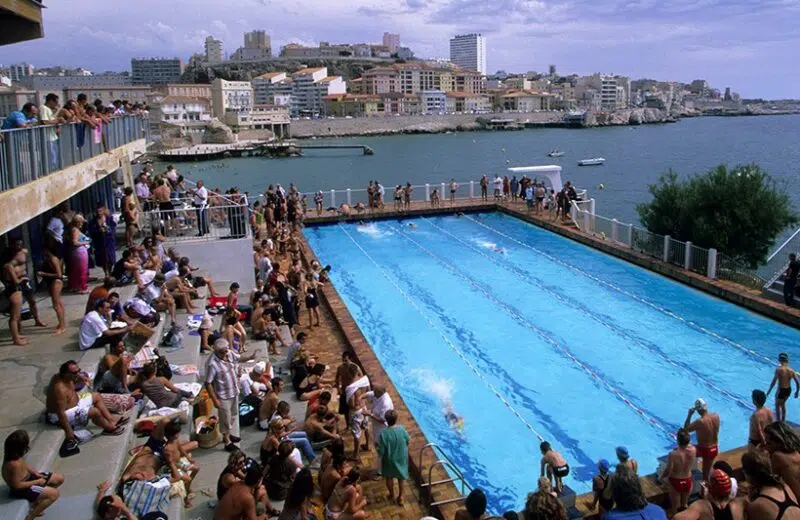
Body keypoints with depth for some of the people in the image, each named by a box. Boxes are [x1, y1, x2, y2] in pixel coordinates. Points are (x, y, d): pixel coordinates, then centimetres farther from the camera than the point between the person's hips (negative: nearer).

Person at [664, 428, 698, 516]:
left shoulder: (673, 454, -32)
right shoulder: (693, 450, -21)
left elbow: (668, 472, -20)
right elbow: (688, 444, 7)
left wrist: (661, 477, -2)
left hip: (676, 482, -4)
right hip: (688, 481, 4)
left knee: (674, 507, 19)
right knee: (684, 505, 29)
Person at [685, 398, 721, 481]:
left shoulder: (700, 422, -27)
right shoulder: (716, 416, -8)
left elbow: (685, 429, -14)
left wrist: (689, 415, -12)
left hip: (703, 449, -6)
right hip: (714, 449, 6)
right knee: (707, 472, 22)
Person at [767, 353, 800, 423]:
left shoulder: (779, 369, -19)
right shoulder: (791, 370, -4)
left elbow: (774, 381, -23)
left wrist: (769, 391, -14)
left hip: (781, 390, -5)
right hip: (789, 390, 5)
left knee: (777, 405, 15)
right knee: (782, 404, 28)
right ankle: (783, 420, 38)